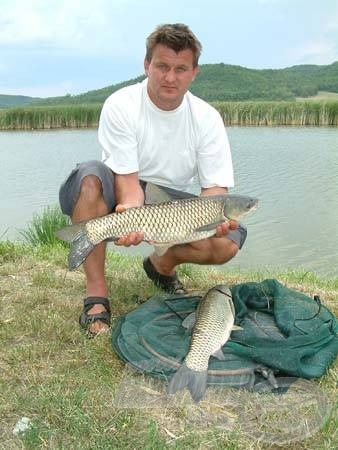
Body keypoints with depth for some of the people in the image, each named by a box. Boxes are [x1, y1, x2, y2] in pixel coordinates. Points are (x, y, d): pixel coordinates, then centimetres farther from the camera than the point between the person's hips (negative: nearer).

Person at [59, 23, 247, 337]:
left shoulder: (207, 118, -9)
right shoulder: (121, 106, -17)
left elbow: (215, 187, -12)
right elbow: (128, 179, -22)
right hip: (121, 199, -2)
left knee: (230, 240, -21)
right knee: (90, 176, -36)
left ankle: (161, 265, 11)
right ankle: (96, 292, -24)